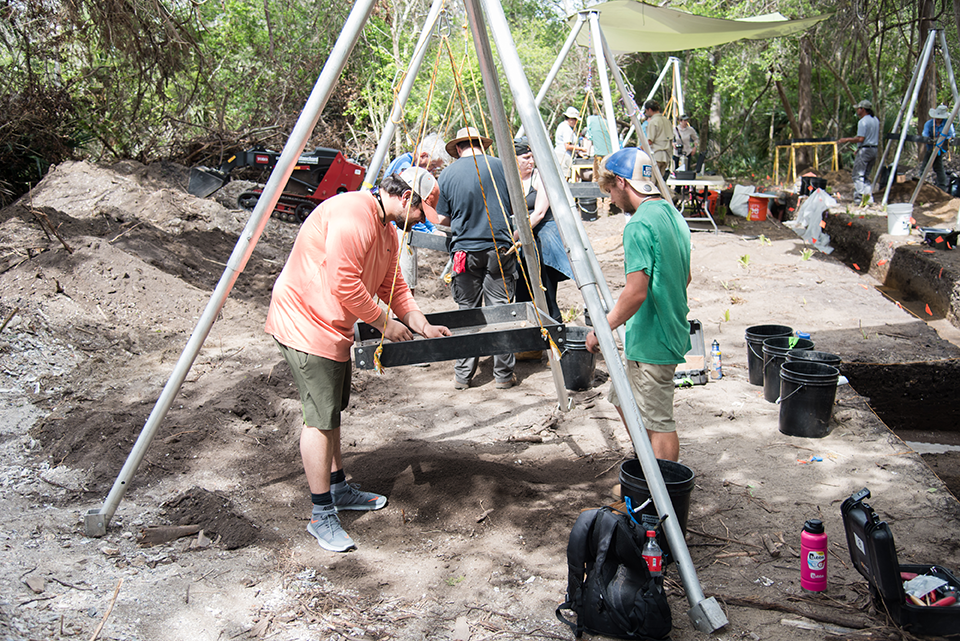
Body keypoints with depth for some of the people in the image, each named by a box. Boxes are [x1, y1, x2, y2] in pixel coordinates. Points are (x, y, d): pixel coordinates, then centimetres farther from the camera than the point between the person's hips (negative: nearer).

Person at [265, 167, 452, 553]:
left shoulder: (387, 231, 13)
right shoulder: (353, 213, -20)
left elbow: (394, 287, 19)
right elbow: (344, 284, -25)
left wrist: (424, 327, 8)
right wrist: (384, 323, -13)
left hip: (332, 329, 11)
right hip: (304, 325, -10)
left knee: (332, 412, 19)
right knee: (320, 418, -7)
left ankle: (339, 490, 33)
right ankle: (321, 517, 2)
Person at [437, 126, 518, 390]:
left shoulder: (447, 173, 2)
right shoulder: (500, 166, 3)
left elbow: (442, 218, 5)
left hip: (465, 250, 0)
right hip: (500, 247, 0)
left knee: (467, 312, 9)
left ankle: (462, 375, 13)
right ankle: (504, 375, 9)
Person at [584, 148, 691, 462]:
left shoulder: (639, 225, -20)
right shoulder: (673, 215, 9)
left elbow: (636, 292, -26)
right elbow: (684, 277, 19)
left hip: (651, 341, -10)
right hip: (671, 332, 10)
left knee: (659, 422, 3)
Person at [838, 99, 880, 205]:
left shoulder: (863, 121, -14)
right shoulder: (875, 120, 14)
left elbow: (860, 139, -20)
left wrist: (846, 140, -10)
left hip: (864, 150, -9)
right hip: (874, 150, 9)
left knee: (858, 176, -5)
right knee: (865, 176, 15)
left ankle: (860, 199, -15)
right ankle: (869, 199, 9)